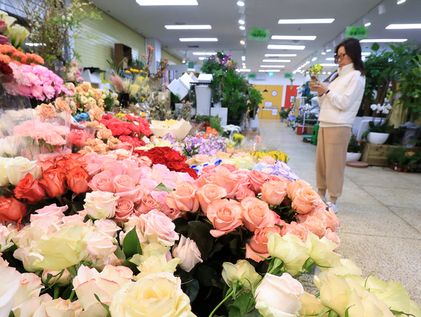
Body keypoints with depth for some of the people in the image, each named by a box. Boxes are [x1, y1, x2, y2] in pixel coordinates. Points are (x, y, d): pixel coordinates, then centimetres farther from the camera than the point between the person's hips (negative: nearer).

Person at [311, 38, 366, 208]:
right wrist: (320, 93, 5)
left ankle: (333, 200, 3)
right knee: (321, 161, 9)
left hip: (339, 127, -7)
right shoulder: (336, 76, 20)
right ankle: (321, 194, 20)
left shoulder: (357, 76, -1)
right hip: (325, 124, 8)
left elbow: (344, 103, -11)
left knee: (334, 163, -5)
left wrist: (327, 90, -7)